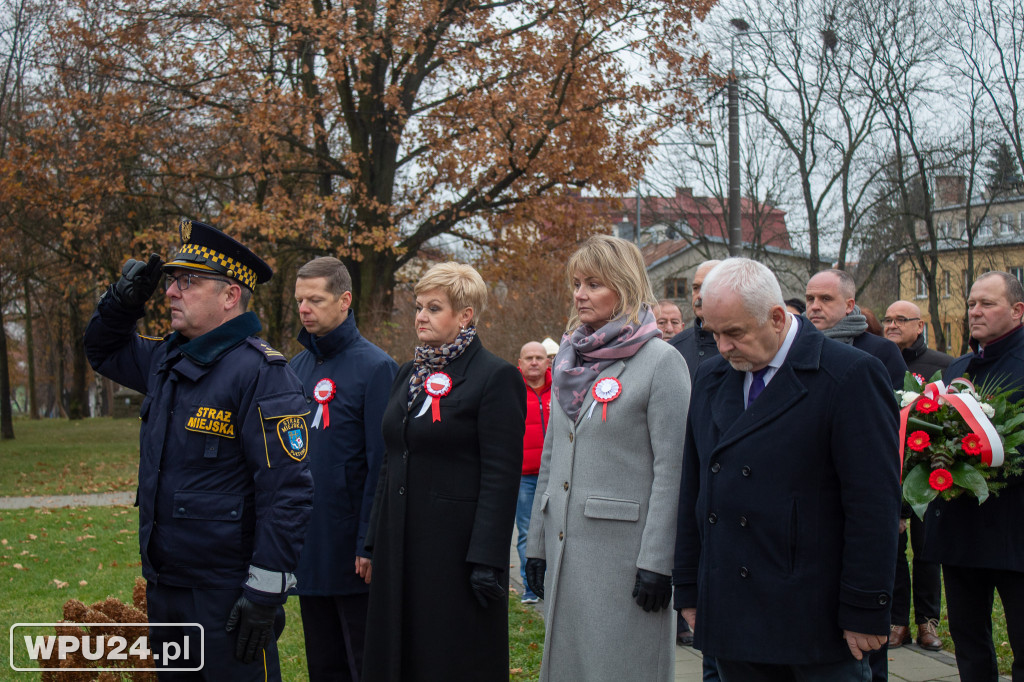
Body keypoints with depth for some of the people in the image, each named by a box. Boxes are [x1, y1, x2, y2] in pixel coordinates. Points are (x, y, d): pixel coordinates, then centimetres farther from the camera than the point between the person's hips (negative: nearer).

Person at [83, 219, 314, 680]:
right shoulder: (167, 359, 9)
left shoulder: (261, 373, -17)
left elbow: (287, 492, -21)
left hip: (227, 595, -8)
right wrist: (123, 300, 8)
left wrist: (265, 591, -22)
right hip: (164, 587, 8)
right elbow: (104, 351, 29)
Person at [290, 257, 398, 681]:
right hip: (308, 550, 6)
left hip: (351, 550, -6)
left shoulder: (374, 367, -10)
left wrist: (369, 543, -17)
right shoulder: (296, 368, 9)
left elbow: (381, 465, -14)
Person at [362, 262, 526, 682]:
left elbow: (501, 476, -13)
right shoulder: (408, 375, 14)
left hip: (457, 548, -7)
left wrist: (487, 560, -18)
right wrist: (376, 542, 13)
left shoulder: (496, 377, -8)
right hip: (401, 545, 7)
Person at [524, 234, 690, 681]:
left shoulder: (662, 362, -7)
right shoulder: (569, 359, 14)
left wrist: (656, 562, -16)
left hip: (623, 548, -7)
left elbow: (671, 469, -12)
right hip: (565, 545, 7)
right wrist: (536, 543, 14)